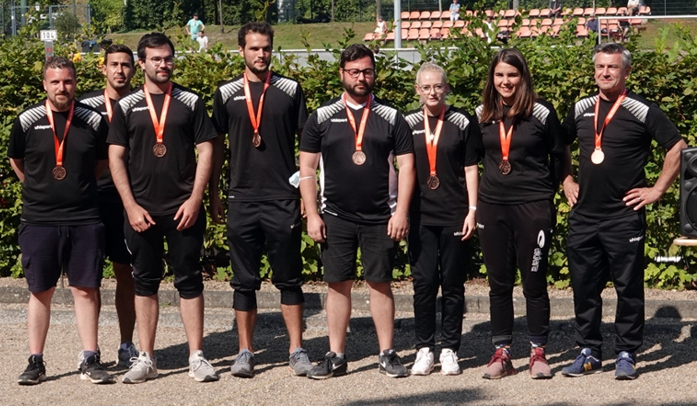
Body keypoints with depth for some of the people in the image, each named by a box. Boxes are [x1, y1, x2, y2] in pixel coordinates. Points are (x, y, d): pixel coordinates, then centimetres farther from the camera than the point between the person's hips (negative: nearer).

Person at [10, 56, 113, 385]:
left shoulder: (93, 121, 1)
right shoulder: (26, 122, -1)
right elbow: (15, 161, 14)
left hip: (84, 220, 1)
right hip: (39, 221, 0)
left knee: (86, 289, 3)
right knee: (40, 291, 6)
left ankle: (90, 361, 10)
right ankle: (35, 362, 13)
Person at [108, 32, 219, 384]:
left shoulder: (191, 102, 4)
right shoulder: (126, 107, 5)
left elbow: (206, 151, 2)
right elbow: (115, 158, 3)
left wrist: (195, 199, -8)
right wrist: (131, 206, -5)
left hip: (184, 209, -1)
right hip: (141, 210, 1)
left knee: (189, 281, 2)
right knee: (145, 282, 6)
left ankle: (196, 357, 7)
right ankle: (145, 359, 13)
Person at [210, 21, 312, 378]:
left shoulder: (290, 90, 4)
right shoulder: (227, 93, 6)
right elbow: (216, 146, 11)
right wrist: (213, 195, 8)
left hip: (283, 200, -1)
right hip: (241, 201, 1)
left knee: (289, 279, 4)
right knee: (244, 281, 6)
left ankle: (297, 350, 10)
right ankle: (245, 352, 13)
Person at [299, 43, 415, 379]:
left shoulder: (390, 117, 4)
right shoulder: (322, 117, 4)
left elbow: (406, 165, 2)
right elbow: (307, 169, 5)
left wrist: (401, 211, -7)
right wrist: (312, 215, -2)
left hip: (381, 218, 0)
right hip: (336, 217, 1)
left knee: (380, 283, 3)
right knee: (338, 285, 4)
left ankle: (387, 354, 11)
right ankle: (336, 356, 12)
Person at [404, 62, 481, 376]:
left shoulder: (463, 123, 3)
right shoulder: (408, 124, 7)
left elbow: (471, 169, 3)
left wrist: (472, 210, -4)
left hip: (455, 215, -1)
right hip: (420, 216, 1)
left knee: (452, 284, 4)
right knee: (423, 283, 0)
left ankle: (449, 350, 12)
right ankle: (424, 348, 11)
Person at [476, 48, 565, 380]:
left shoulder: (541, 113, -4)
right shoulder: (482, 115, 6)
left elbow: (558, 155, 5)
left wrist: (547, 192, 7)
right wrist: (486, 190, 14)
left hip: (533, 207, -3)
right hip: (492, 207, 3)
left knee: (534, 281, 3)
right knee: (498, 282, 7)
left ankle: (538, 352, 12)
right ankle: (501, 353, 14)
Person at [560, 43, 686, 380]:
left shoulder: (641, 111, -6)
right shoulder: (581, 109, 10)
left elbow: (677, 148, -7)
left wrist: (657, 190, -9)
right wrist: (567, 181, 15)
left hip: (624, 217, -5)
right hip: (584, 215, 5)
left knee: (628, 288, 1)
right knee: (584, 287, 8)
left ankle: (626, 355, 10)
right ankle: (589, 352, 19)